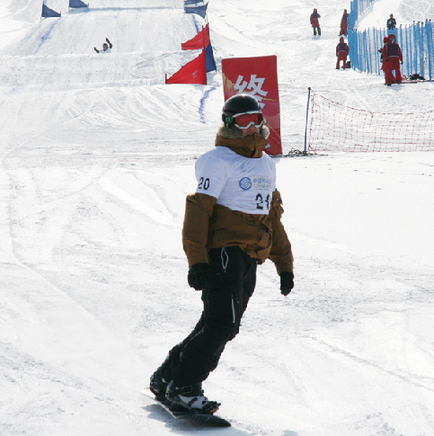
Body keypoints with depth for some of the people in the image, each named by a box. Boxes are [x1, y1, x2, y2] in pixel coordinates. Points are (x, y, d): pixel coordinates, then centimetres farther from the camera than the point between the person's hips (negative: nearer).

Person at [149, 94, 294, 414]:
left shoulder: (267, 164, 21)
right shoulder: (219, 161, -5)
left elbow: (272, 216, 27)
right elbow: (198, 210, -11)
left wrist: (285, 264, 23)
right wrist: (197, 261, -19)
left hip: (249, 260, 8)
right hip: (223, 251, -8)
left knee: (220, 326, 8)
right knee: (222, 323, -16)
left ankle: (167, 378, 18)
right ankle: (183, 387, -11)